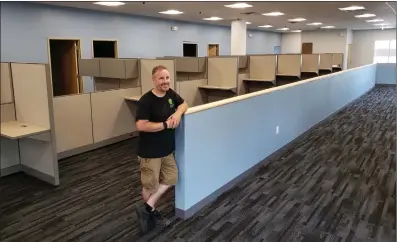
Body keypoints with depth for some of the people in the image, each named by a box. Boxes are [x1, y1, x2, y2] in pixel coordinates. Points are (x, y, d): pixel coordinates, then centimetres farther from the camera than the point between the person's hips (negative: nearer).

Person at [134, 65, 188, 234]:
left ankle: (147, 208, 25)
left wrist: (178, 113, -9)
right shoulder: (146, 101, -21)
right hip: (150, 151, -7)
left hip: (167, 149, 8)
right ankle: (151, 212, 34)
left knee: (171, 178, 15)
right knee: (150, 185, 9)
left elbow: (183, 104, 15)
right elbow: (141, 125, -29)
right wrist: (165, 125, -23)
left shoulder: (171, 94, 0)